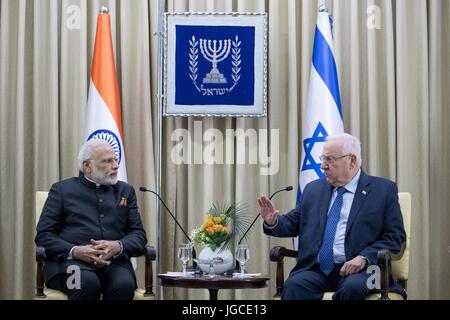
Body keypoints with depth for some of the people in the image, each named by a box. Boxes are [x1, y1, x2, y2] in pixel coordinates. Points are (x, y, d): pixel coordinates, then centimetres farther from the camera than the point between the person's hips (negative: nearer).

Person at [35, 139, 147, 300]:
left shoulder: (125, 191, 20)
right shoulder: (62, 189, 12)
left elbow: (138, 234, 13)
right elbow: (44, 235, 5)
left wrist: (118, 246, -10)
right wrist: (75, 251, -14)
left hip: (113, 262, 2)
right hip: (71, 261, -2)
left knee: (124, 284, -33)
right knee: (88, 283, -37)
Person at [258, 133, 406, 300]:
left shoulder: (383, 189, 7)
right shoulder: (313, 189, 20)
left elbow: (395, 236, 1)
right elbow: (293, 223, 23)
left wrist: (364, 258, -14)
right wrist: (273, 222, -1)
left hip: (356, 270, -3)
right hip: (315, 269, 3)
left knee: (352, 287, -36)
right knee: (294, 285, -29)